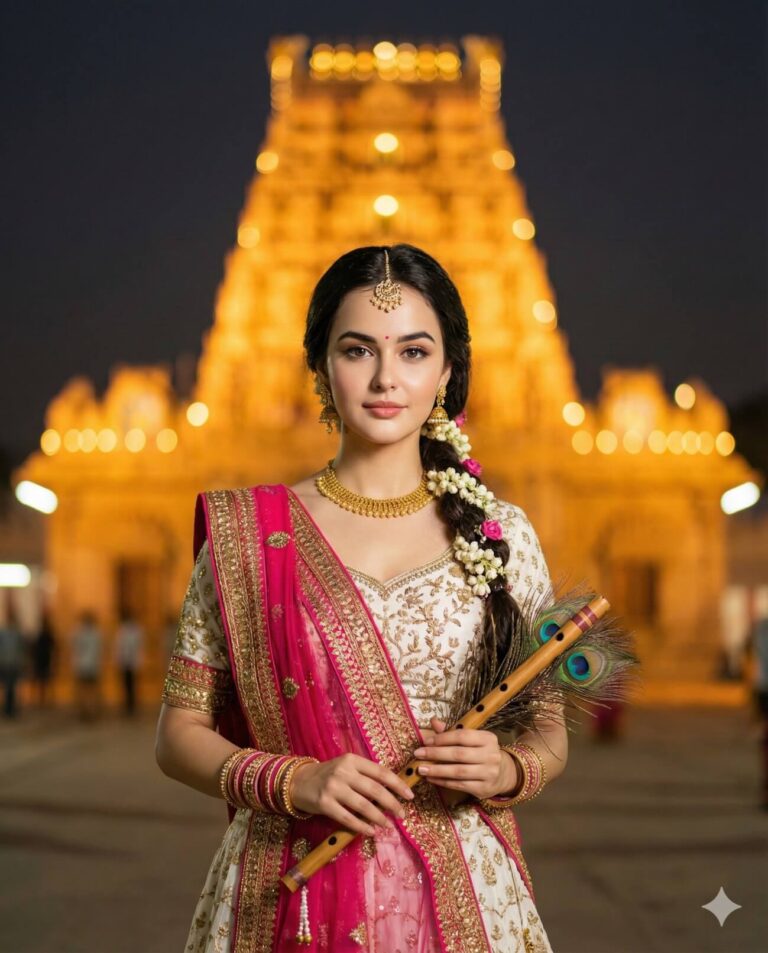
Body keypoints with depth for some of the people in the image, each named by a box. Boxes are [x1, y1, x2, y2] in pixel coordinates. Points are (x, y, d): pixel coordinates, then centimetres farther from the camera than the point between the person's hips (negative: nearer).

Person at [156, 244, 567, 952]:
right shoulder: (246, 534, -3)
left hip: (461, 894, 1)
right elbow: (180, 733, 0)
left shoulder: (499, 535, 0)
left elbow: (549, 730, 7)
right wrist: (293, 781, -16)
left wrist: (507, 771, -14)